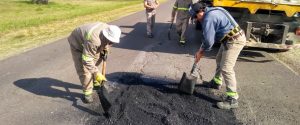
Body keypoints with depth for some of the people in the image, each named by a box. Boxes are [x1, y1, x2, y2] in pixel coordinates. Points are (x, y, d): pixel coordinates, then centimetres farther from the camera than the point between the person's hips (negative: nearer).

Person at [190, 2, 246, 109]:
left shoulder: (208, 18, -20)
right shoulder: (211, 13, 14)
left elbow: (209, 40, -20)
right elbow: (208, 36, 18)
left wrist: (200, 52, -1)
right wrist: (201, 50, 14)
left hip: (234, 40, -11)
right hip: (230, 39, 11)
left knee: (226, 68, -13)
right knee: (219, 60, 25)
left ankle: (232, 100, -9)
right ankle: (216, 82, 46)